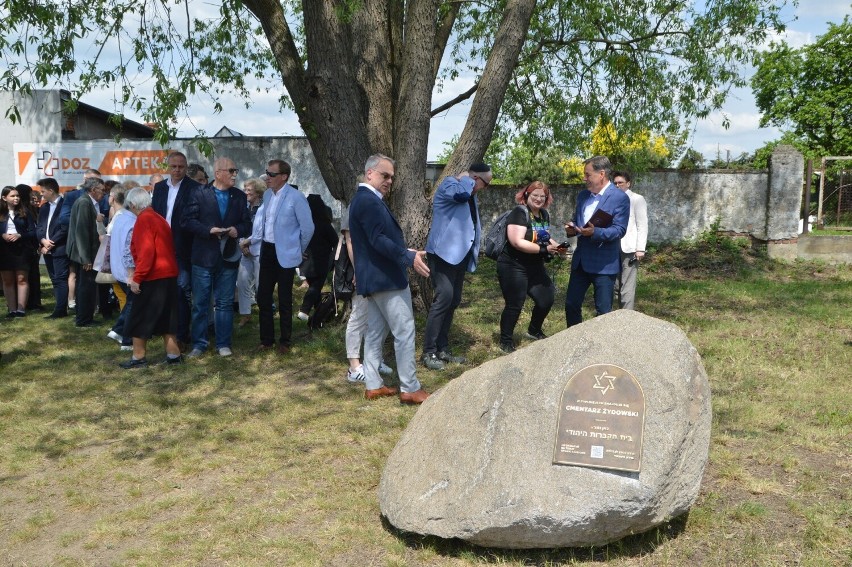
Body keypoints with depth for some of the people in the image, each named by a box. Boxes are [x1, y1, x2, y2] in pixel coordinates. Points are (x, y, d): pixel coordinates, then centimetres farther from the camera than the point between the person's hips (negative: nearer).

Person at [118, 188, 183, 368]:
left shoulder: (143, 219, -12)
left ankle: (139, 357, 9)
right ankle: (173, 355, 14)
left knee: (139, 318, 3)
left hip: (153, 277, -8)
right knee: (165, 316, 13)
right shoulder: (159, 218, 15)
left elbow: (146, 251, -21)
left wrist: (137, 278, -17)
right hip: (168, 275, 9)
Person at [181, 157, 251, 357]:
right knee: (200, 303, 5)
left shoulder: (239, 197, 7)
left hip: (228, 257, 3)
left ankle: (223, 344, 18)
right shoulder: (199, 194, -3)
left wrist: (238, 229, -12)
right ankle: (199, 344, 16)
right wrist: (209, 230, -19)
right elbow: (187, 221, -7)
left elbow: (247, 224, 10)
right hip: (203, 257, -2)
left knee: (225, 303, 8)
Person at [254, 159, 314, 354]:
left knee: (284, 300, 4)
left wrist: (299, 250, -1)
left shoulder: (296, 198, -15)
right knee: (263, 297, 9)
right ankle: (266, 339, 21)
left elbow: (308, 227, -11)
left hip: (285, 254, -6)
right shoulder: (267, 195, 7)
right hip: (267, 251, 7)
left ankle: (284, 341, 17)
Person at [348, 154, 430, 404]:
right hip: (386, 278, -11)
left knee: (375, 333, 13)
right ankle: (410, 389, 2)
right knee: (404, 332, -4)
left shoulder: (363, 199, 17)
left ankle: (373, 385, 19)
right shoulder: (369, 201, -17)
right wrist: (409, 257, -31)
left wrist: (405, 252, 29)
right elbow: (379, 240, -26)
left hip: (374, 277, 11)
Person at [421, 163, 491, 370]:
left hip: (460, 254, 9)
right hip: (444, 253, -9)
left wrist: (474, 250, 19)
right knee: (444, 297, -17)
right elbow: (461, 193, -31)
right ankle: (429, 352, -11)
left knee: (453, 301, 9)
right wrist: (466, 179, -11)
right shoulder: (449, 183, -7)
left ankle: (442, 349, 16)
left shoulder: (471, 195, 19)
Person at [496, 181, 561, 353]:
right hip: (513, 267, -8)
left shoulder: (544, 215, 9)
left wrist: (556, 246, 1)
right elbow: (517, 242, -25)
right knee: (514, 305, -1)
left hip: (535, 267, 8)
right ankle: (506, 342, 16)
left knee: (547, 299, 10)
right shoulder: (519, 213, -16)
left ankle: (534, 331, 35)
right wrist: (543, 249, -24)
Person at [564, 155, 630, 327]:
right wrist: (572, 228, -3)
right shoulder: (583, 195, 11)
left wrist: (595, 232, -33)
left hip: (604, 263, -7)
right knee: (571, 304, 12)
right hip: (581, 260, 7)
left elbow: (619, 230, -17)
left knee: (603, 311, 1)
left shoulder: (620, 197, -11)